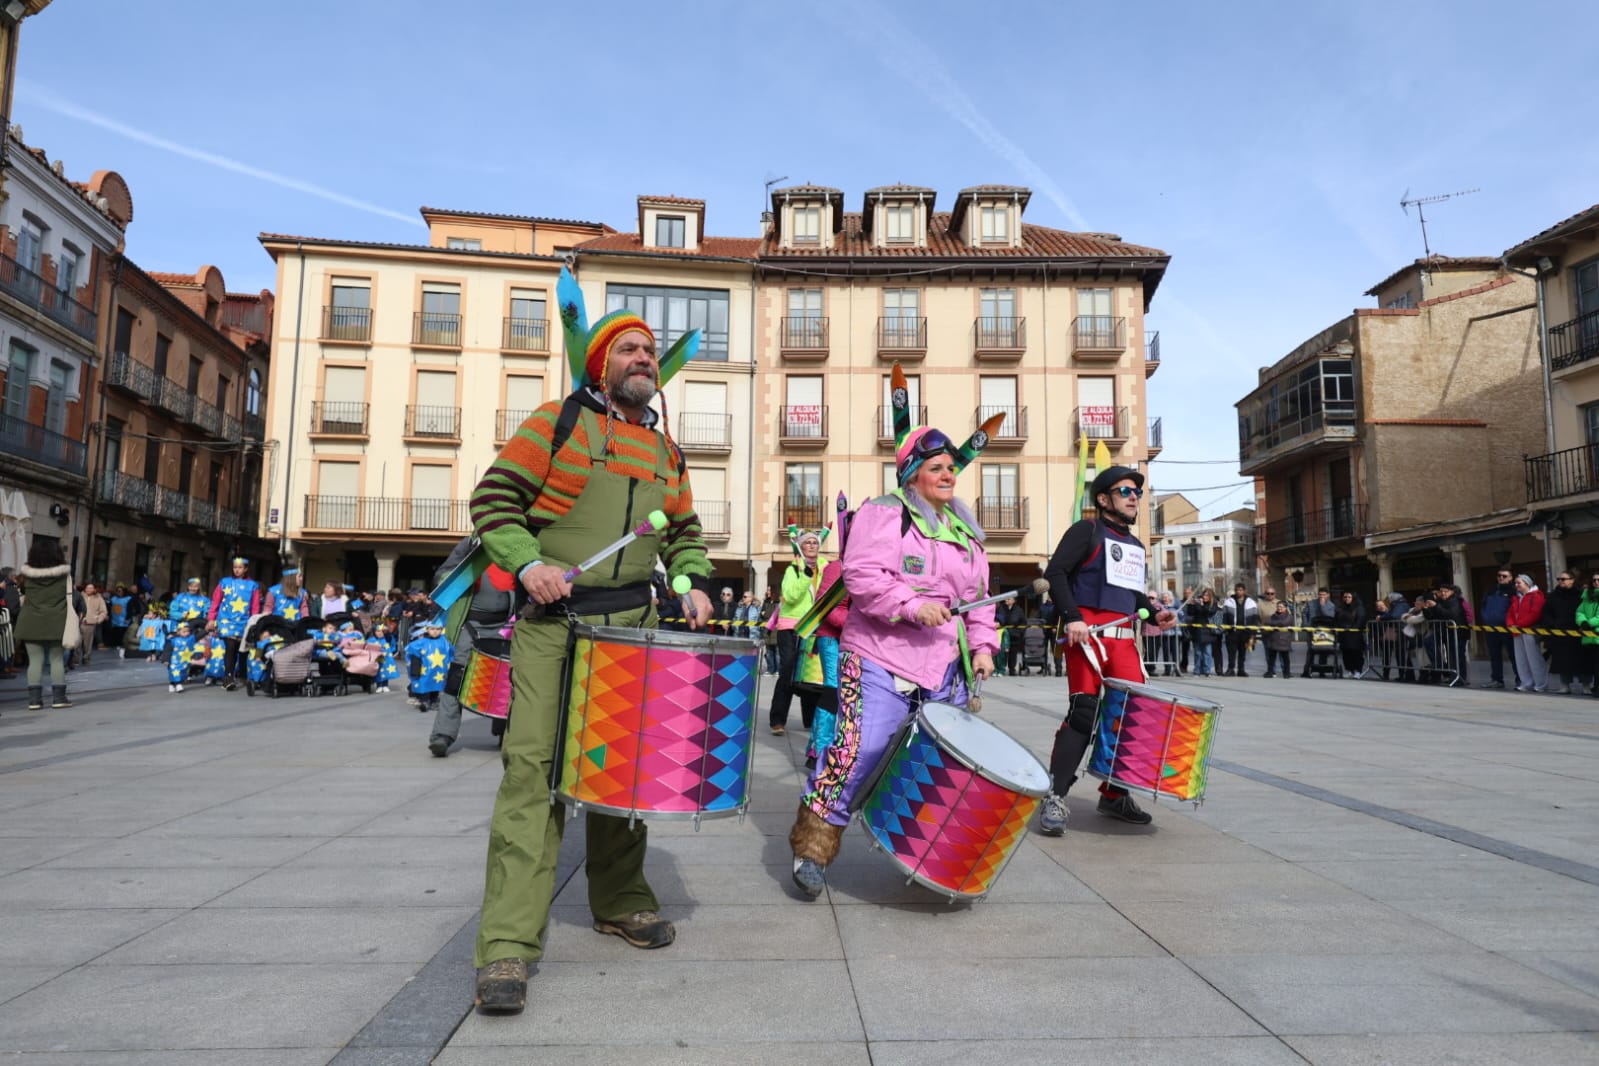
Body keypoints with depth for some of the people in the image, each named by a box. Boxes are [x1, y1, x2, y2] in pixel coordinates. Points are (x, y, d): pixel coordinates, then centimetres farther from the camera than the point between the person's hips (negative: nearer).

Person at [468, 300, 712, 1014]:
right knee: (534, 764, -10)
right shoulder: (557, 421, 2)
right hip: (553, 618, -5)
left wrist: (696, 584, 3)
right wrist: (529, 562, -17)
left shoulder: (667, 453, 16)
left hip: (632, 623, 5)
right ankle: (508, 942, -4)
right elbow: (494, 499, -2)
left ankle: (620, 901, 29)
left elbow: (684, 534, 22)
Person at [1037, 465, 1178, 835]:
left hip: (1124, 638, 7)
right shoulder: (1087, 530, 1)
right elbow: (1055, 573, -10)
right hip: (1088, 633, -7)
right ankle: (1054, 798, -10)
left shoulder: (1136, 546, 23)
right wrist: (1072, 617, -20)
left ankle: (1115, 795, 17)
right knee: (1083, 712, -15)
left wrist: (1154, 614, 8)